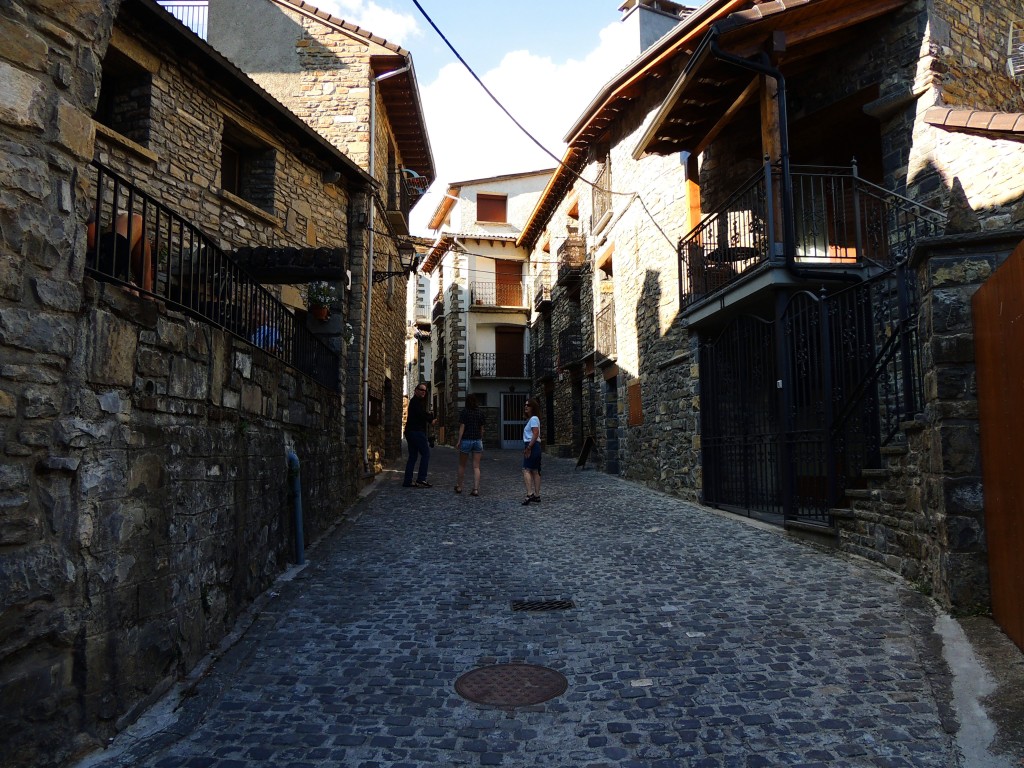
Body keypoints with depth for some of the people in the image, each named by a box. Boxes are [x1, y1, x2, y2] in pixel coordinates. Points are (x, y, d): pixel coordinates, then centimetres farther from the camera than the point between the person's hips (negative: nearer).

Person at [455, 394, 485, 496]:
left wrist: (459, 440, -8)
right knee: (476, 467, 2)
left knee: (462, 465, 13)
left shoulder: (464, 412, -5)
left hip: (466, 440, -2)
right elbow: (482, 429, 8)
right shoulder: (480, 413, 5)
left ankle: (459, 487, 24)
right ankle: (476, 489, -5)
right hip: (478, 441, 2)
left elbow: (462, 427, -10)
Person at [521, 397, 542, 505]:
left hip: (532, 446, -10)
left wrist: (528, 448, -22)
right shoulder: (530, 419, 18)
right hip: (533, 446, 10)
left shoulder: (533, 419, -11)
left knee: (526, 470, -14)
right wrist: (527, 448, 16)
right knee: (535, 471, 10)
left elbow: (535, 434, -19)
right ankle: (537, 496, 13)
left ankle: (530, 494, -22)